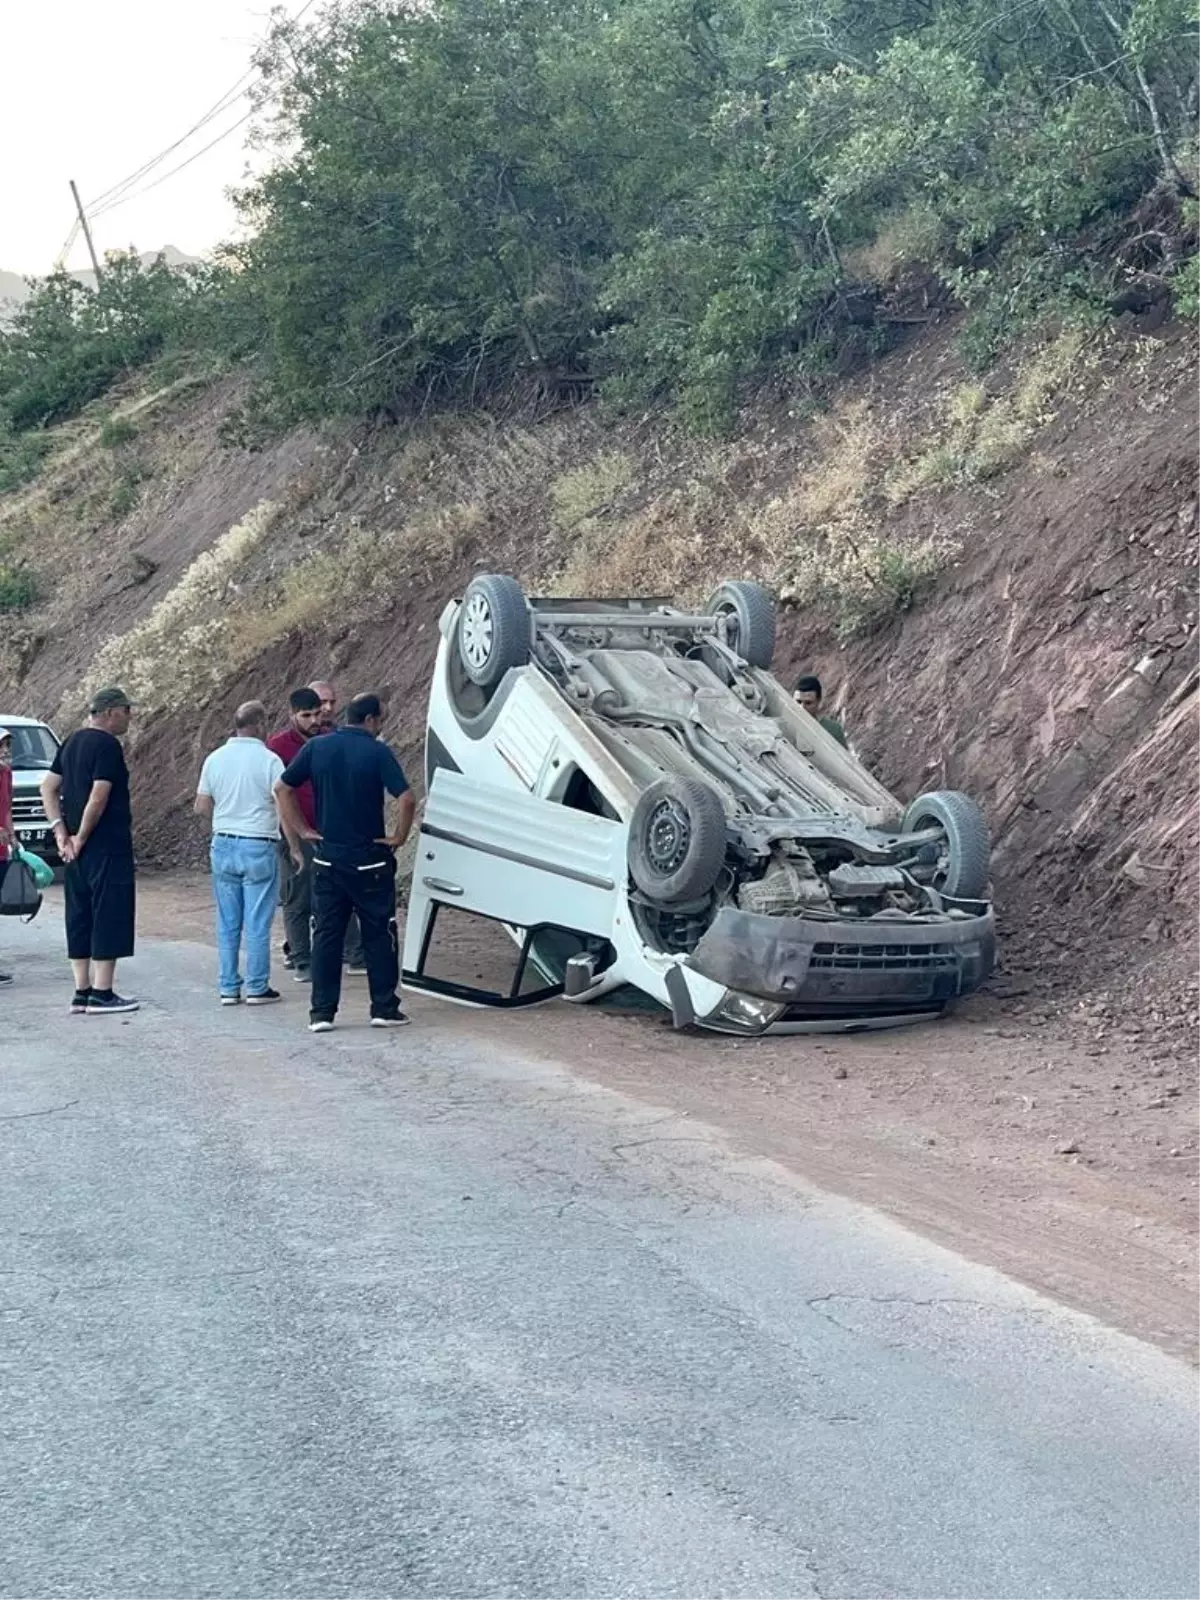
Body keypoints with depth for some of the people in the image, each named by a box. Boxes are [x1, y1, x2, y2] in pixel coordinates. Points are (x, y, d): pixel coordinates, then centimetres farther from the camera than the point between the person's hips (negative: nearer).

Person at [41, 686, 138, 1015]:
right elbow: (98, 797, -21)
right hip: (108, 847, -9)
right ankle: (102, 993, -2)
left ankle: (81, 992, 15)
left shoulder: (72, 742, 14)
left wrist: (61, 831, 7)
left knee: (80, 917, 11)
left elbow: (48, 787, 14)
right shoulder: (108, 745, -13)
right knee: (110, 915, -3)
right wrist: (81, 838, -13)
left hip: (79, 850, 9)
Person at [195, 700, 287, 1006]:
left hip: (223, 845, 4)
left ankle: (228, 988, 13)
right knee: (258, 923, 2)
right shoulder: (268, 760, -11)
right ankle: (257, 988, 6)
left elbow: (201, 807, 7)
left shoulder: (215, 759, 3)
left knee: (227, 923, 10)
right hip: (259, 847, -4)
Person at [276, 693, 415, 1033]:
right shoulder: (377, 752, -11)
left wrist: (302, 830, 9)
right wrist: (399, 836, -6)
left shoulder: (316, 747, 2)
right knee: (379, 935, 8)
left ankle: (322, 1012, 7)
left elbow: (282, 788, 6)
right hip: (370, 861, -3)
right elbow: (406, 798, -20)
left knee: (326, 934, 8)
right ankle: (384, 1008, 10)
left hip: (327, 859, 3)